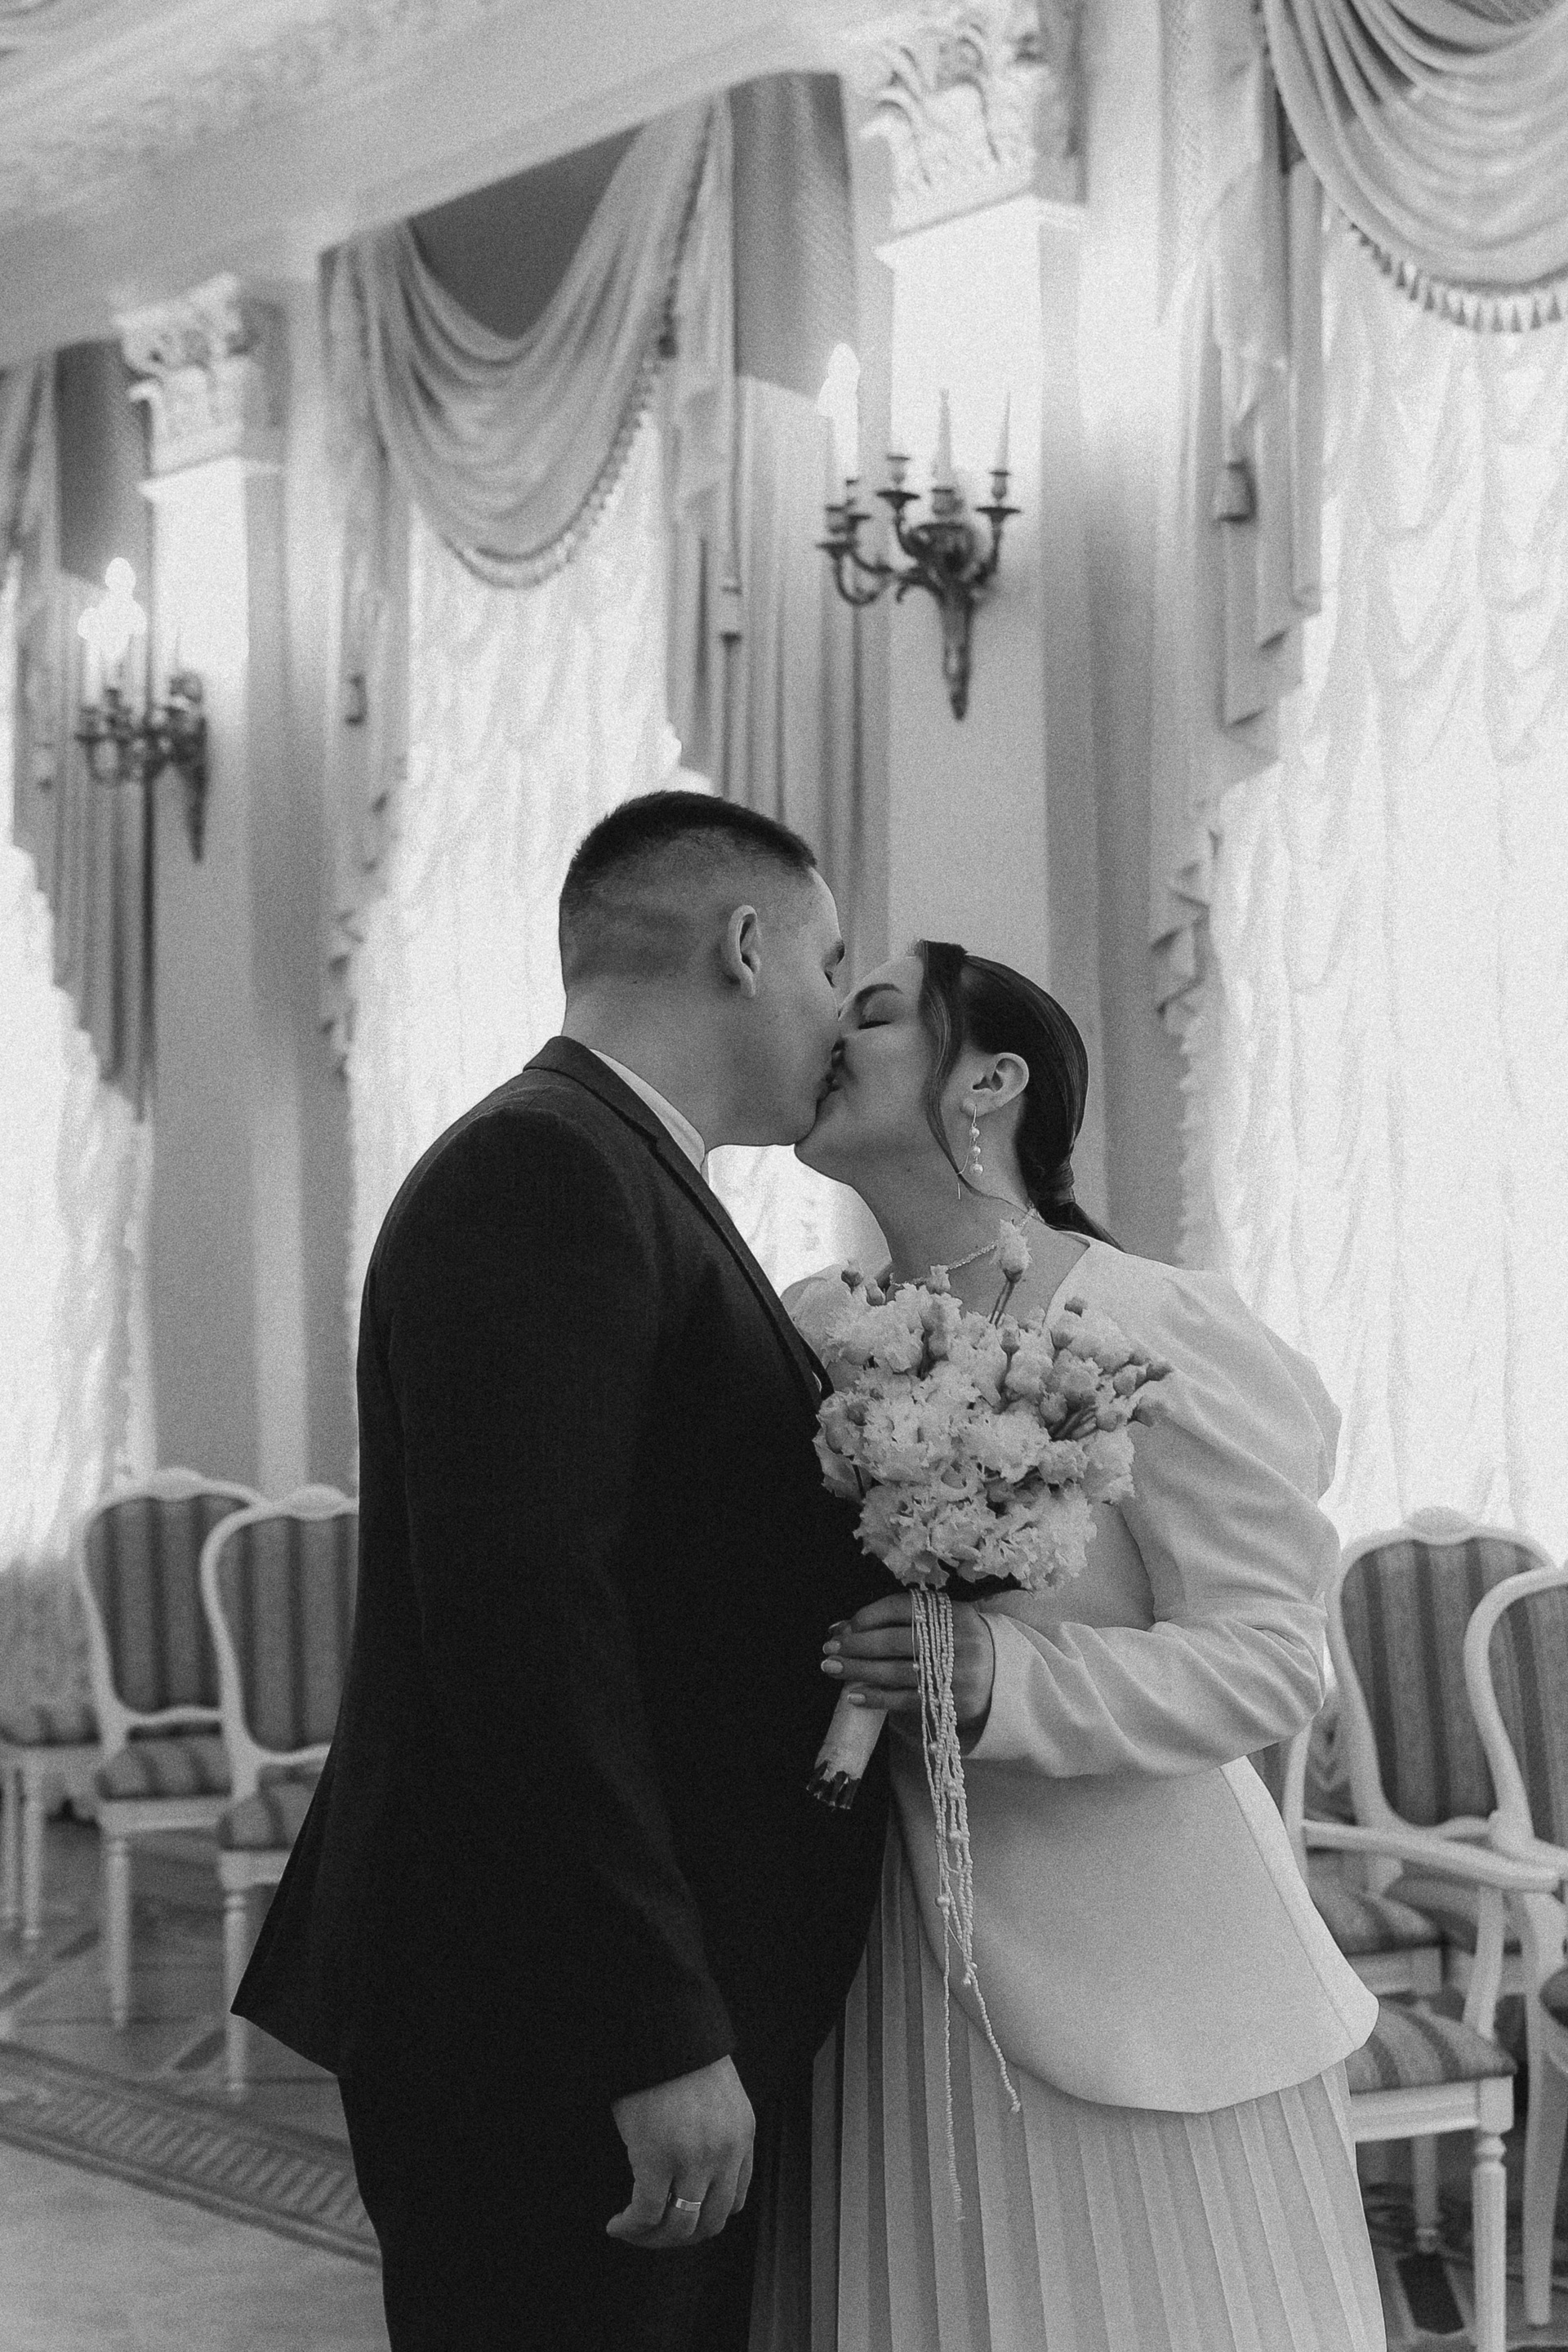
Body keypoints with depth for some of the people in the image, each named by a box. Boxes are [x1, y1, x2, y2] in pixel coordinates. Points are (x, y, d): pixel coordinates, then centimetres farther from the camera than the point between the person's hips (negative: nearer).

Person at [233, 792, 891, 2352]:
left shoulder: (610, 1176, 17)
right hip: (546, 2041, -10)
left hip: (653, 2006, 10)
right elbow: (521, 1616, -24)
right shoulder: (538, 1172, -15)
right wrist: (662, 2033, -25)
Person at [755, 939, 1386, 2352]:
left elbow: (1273, 1660, -13)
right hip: (884, 1980, 5)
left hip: (1120, 1972, -4)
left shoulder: (1158, 1335, -12)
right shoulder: (812, 1331, 5)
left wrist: (1009, 1679, -27)